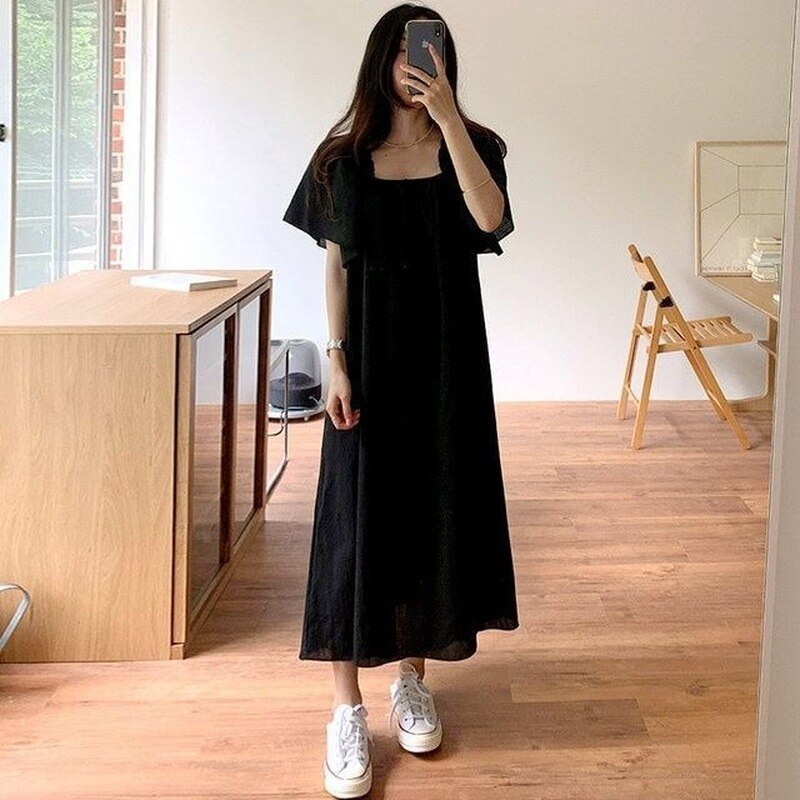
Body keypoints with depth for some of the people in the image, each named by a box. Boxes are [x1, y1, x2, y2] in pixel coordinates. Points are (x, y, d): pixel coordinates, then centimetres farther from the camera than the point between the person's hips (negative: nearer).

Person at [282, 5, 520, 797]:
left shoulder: (470, 146, 2)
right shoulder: (342, 158, 2)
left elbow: (491, 219, -19)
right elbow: (335, 266, 0)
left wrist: (448, 118, -24)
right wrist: (336, 361, -9)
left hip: (447, 356, 1)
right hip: (370, 354, -1)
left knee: (434, 510, 7)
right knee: (357, 518, -2)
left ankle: (411, 679, 26)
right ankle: (347, 709, 6)